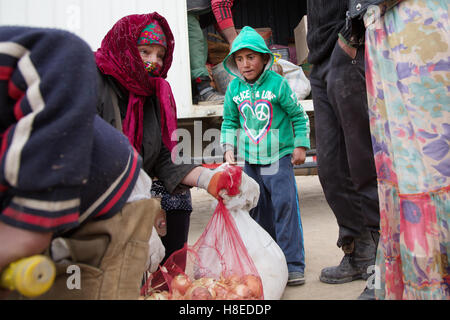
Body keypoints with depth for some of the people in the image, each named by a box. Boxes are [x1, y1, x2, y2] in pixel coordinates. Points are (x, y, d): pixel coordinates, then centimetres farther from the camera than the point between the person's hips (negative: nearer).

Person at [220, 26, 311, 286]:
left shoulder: (278, 83, -9)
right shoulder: (234, 88, 3)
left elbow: (299, 116, 0)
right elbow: (230, 121, 13)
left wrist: (301, 146, -2)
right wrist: (229, 148, 3)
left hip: (278, 155, -4)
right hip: (249, 158, 4)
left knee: (285, 205, -8)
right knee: (258, 210, 11)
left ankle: (294, 264, 2)